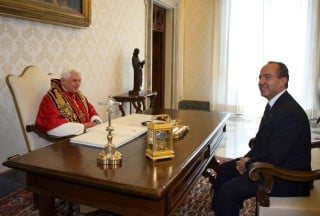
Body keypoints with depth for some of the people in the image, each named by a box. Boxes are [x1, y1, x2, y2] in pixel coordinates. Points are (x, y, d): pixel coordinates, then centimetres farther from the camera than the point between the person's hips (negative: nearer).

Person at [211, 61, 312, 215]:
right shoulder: (273, 104, 7)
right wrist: (248, 158, -1)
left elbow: (275, 156, -26)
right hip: (272, 162, 10)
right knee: (224, 170, 13)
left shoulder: (291, 112, -25)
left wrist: (248, 165, -12)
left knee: (228, 191, -20)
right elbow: (262, 139, 14)